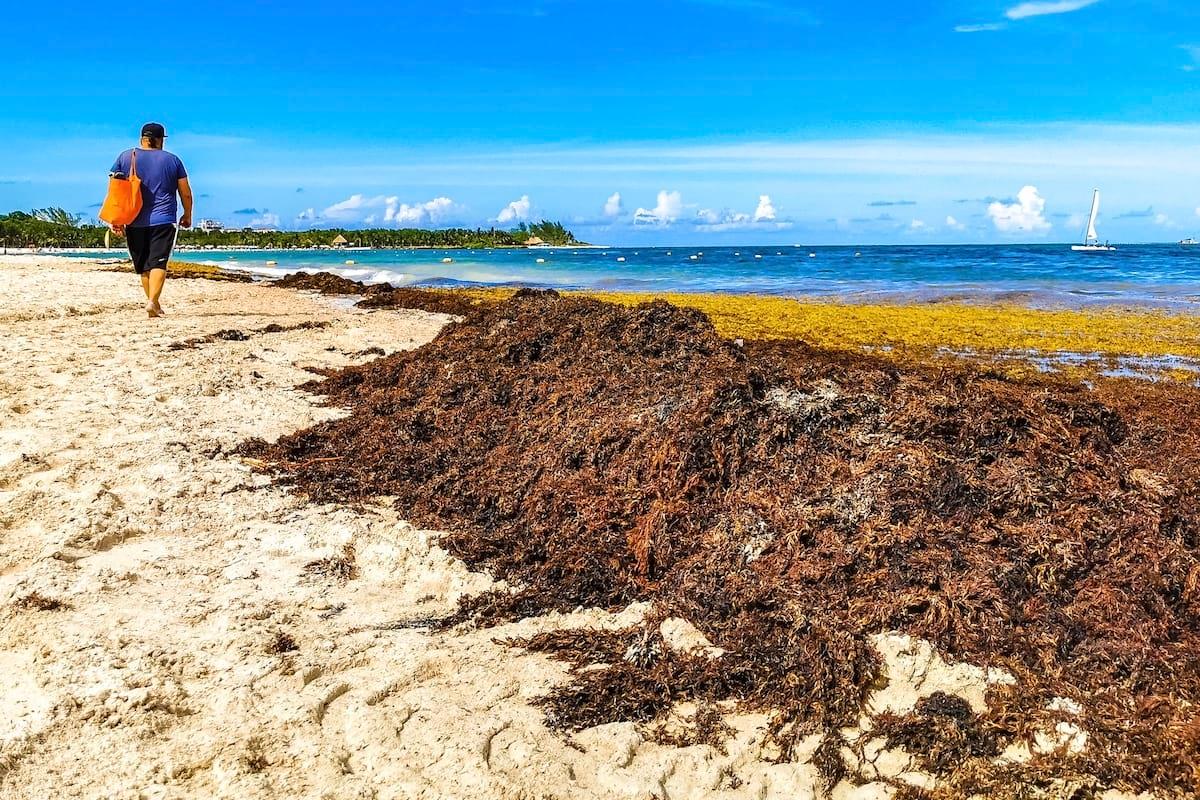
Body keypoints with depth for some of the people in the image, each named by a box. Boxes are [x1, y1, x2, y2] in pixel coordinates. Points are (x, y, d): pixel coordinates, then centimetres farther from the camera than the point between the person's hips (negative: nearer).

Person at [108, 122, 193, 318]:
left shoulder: (125, 157, 7)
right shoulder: (172, 160, 4)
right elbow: (186, 193, 6)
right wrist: (187, 215, 21)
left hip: (134, 222, 2)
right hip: (163, 221, -2)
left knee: (143, 266, 12)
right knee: (158, 263, -8)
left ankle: (153, 303, 18)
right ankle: (152, 301, -24)